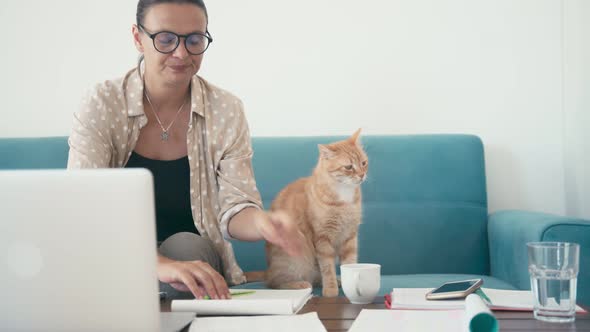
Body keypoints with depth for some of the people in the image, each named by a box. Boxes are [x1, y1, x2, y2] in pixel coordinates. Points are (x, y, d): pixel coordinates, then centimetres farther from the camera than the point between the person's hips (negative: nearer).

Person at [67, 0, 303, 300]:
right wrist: (159, 264, -41)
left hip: (194, 255, 2)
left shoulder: (226, 111, -4)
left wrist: (261, 222, -34)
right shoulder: (102, 105, -11)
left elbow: (233, 210, -7)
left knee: (186, 246, -31)